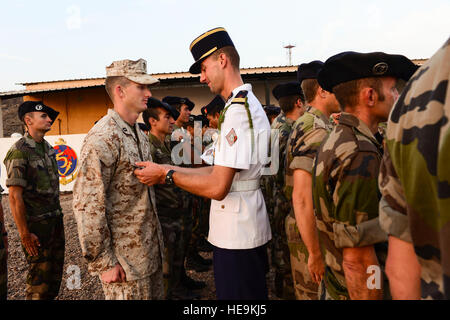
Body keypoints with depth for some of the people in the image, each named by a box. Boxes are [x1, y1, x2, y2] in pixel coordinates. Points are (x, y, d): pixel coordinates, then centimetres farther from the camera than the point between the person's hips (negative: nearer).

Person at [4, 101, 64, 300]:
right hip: (36, 224, -7)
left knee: (55, 274, 17)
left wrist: (57, 215, 15)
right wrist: (25, 234, -16)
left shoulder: (48, 148, 9)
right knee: (40, 279, 4)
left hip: (55, 220, 8)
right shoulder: (19, 152, -14)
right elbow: (15, 197, -17)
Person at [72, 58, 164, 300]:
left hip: (151, 252, 8)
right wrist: (103, 262, -17)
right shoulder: (102, 138, -19)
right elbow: (87, 206, -22)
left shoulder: (140, 134, 10)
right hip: (124, 262, -8)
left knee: (155, 294, 20)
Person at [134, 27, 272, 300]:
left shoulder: (238, 110, -21)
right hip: (246, 228, 10)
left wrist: (166, 174, -13)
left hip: (236, 235, -10)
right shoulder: (249, 104, 13)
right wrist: (169, 171, 7)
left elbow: (217, 187, -25)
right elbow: (221, 170, 12)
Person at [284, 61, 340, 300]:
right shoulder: (317, 131, -22)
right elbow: (302, 197, -29)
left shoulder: (305, 124, 11)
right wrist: (315, 254, -25)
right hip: (312, 234, -10)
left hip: (301, 226, 10)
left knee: (307, 291, 23)